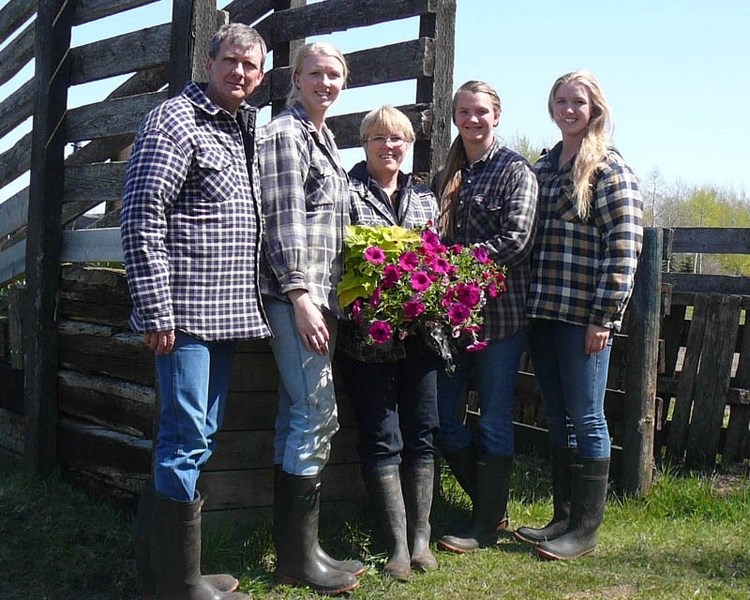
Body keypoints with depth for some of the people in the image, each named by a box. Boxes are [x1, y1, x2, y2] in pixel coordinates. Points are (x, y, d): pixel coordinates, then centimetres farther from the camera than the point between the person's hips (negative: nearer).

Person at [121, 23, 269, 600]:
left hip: (225, 312, 9)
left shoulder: (244, 130, 18)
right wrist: (155, 311, -20)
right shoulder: (175, 121, -9)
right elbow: (141, 219, -16)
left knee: (201, 435, 15)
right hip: (186, 311, -9)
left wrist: (247, 303, 19)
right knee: (188, 438, -4)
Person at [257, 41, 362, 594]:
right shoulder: (285, 133, -6)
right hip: (295, 294, -9)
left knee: (297, 416, 10)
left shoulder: (323, 137, 21)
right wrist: (299, 294, -20)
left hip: (321, 295, 9)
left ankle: (293, 548, 16)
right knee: (318, 415, -10)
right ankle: (300, 556, -2)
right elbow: (282, 221, -15)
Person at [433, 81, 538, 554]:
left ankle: (486, 526, 14)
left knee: (494, 418, 2)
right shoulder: (452, 172, 16)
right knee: (442, 413, 7)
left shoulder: (515, 169, -4)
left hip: (501, 309, -7)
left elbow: (515, 238, -15)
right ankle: (490, 506, 24)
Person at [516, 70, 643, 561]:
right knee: (558, 419, 12)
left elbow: (624, 250, -11)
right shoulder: (543, 166, 16)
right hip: (543, 314, 7)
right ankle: (564, 517, 22)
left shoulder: (610, 169, -4)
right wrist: (526, 304, 10)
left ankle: (586, 530, 10)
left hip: (584, 317, -6)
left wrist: (603, 319, -15)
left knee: (586, 419, 0)